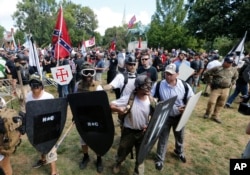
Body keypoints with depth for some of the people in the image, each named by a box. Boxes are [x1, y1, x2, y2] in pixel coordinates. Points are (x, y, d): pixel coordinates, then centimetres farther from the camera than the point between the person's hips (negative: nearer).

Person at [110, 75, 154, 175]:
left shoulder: (152, 101, -12)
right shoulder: (128, 98, -19)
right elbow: (110, 105, -17)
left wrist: (149, 125, -17)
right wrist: (118, 109, -38)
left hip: (143, 132, 1)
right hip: (129, 131, -1)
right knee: (122, 152, 23)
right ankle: (118, 163, 57)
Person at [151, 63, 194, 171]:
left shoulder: (185, 86, -16)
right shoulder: (158, 85, -17)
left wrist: (186, 108, -22)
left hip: (179, 116, 2)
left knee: (180, 137, 25)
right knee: (163, 138, 11)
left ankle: (179, 152, 57)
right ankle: (159, 159, 34)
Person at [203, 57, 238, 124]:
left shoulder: (234, 70, 6)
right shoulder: (217, 68, -9)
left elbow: (235, 78, 26)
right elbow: (207, 74, -5)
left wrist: (231, 84, 16)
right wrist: (210, 82, -3)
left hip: (226, 90, 4)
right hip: (216, 88, -4)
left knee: (220, 104, 7)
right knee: (211, 101, -10)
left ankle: (215, 116, 19)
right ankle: (207, 114, 11)